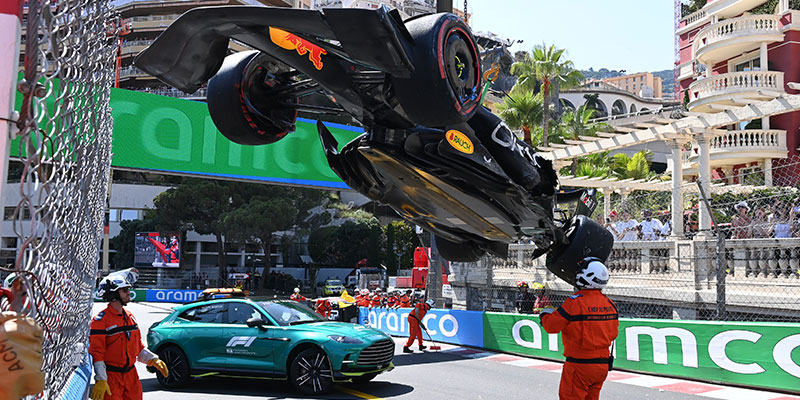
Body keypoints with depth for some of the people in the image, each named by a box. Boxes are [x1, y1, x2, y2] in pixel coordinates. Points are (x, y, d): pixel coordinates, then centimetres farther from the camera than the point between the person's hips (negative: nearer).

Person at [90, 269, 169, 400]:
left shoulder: (130, 317, 13)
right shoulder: (101, 320, -11)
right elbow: (96, 353, -15)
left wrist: (153, 360, 10)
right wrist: (100, 381, -20)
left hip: (131, 375, 7)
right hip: (110, 377, -6)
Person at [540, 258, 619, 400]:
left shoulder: (575, 302, -19)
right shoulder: (610, 304, 2)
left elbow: (552, 326, -12)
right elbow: (613, 334, 12)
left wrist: (545, 314, 8)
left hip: (579, 365, -7)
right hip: (603, 365, 7)